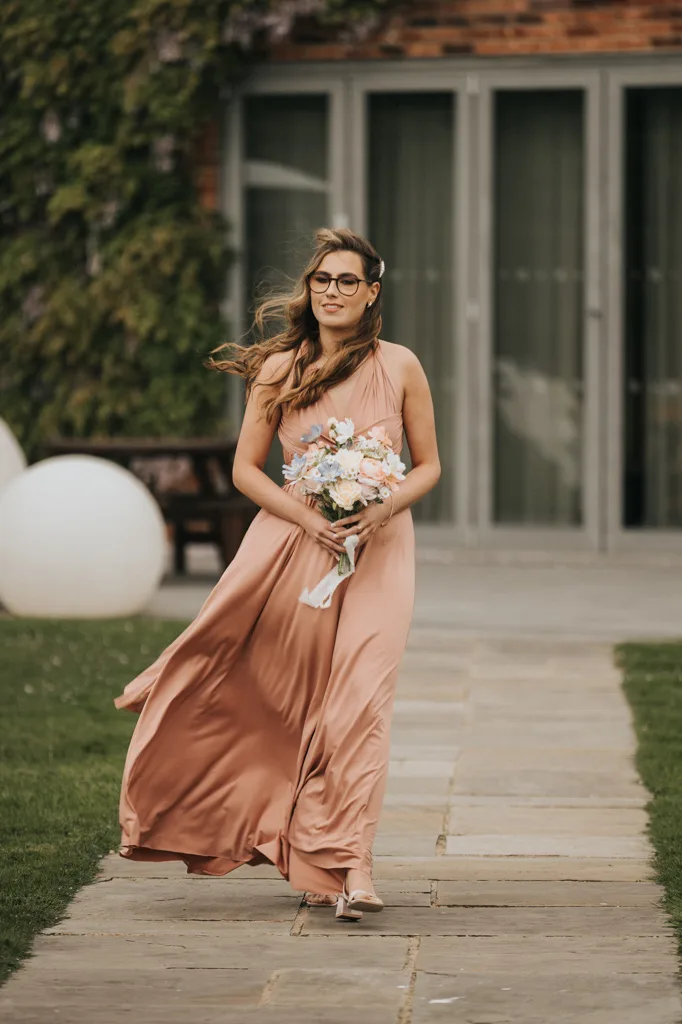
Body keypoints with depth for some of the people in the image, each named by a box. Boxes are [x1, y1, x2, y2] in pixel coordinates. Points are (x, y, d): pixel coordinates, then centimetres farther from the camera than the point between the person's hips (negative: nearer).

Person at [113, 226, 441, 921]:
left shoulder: (399, 367, 1)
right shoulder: (279, 369, 3)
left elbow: (428, 466, 8)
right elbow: (246, 469, 5)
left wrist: (380, 511, -11)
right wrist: (309, 519, -10)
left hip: (377, 548, -1)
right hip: (289, 540, 1)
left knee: (360, 701, -13)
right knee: (280, 701, 2)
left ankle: (350, 864, -12)